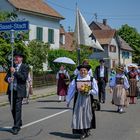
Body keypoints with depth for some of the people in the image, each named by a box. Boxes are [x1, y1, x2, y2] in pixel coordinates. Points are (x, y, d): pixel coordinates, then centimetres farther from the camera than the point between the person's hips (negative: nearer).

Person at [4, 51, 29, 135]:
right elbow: (6, 77, 11)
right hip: (11, 91, 6)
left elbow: (24, 78, -16)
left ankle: (16, 127, -4)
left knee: (17, 109, -8)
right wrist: (8, 79, -13)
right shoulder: (12, 67, 15)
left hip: (19, 91, -6)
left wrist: (15, 72, -20)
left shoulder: (25, 67, -2)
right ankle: (19, 123, 31)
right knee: (13, 109, 13)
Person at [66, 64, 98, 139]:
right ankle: (82, 132, 7)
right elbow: (71, 91, 3)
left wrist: (88, 91, -14)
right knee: (79, 115, -2)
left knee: (87, 115, 7)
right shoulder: (75, 80, -1)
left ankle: (87, 130, 25)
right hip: (78, 100, 0)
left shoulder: (92, 80, -2)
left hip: (88, 100, 0)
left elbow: (95, 91, 0)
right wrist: (68, 101, 5)